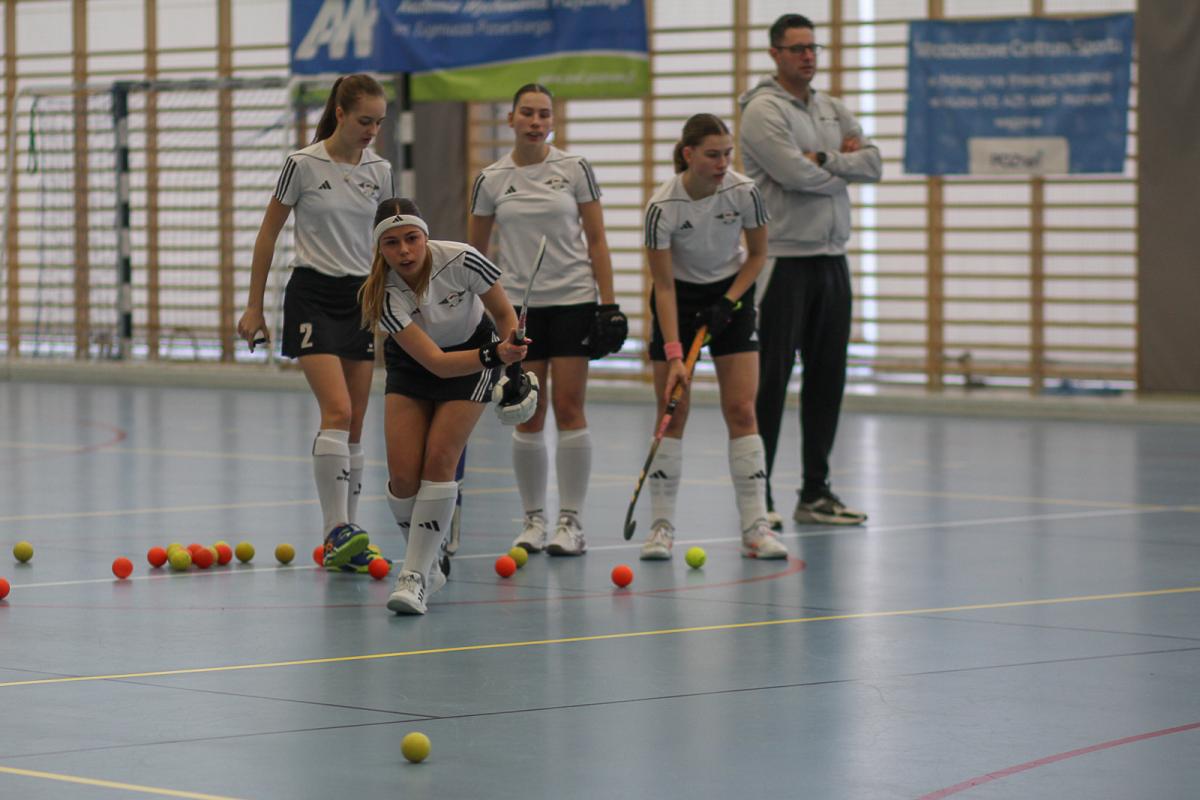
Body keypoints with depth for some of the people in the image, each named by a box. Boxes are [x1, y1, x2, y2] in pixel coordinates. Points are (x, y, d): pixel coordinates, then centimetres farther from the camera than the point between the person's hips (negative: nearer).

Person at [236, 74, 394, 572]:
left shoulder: (379, 171, 6)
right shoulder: (303, 165, -7)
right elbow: (268, 235, -1)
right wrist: (254, 307, -2)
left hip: (362, 297, 5)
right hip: (313, 294, -5)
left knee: (354, 424, 5)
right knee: (337, 411, -20)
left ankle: (344, 538, 11)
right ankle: (336, 530, -21)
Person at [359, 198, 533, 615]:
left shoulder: (461, 260, -29)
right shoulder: (383, 294, -29)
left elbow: (505, 313, -11)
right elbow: (436, 362, -34)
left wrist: (513, 367, -22)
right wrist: (495, 355, -46)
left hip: (475, 353, -1)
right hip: (411, 363, 1)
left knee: (439, 459, -17)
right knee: (403, 474, -11)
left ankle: (415, 576, -14)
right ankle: (433, 557, 15)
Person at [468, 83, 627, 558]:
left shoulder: (575, 170, -1)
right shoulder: (491, 180, 3)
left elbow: (596, 240, 1)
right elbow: (475, 250, 12)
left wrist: (609, 304, -5)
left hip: (573, 301, -1)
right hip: (517, 306, 2)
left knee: (569, 410, -4)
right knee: (527, 417, 2)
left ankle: (571, 522, 1)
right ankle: (533, 520, 11)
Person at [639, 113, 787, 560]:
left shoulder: (744, 193, -19)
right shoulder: (662, 207, -24)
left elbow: (757, 255, -1)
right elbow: (664, 285, -19)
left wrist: (729, 302, -15)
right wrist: (673, 356, -24)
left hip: (731, 294, 1)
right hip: (680, 297, -1)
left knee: (741, 410, -7)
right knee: (672, 413, -4)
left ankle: (755, 528, -6)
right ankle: (661, 526, 4)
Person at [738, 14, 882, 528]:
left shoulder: (832, 110, 15)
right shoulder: (763, 110, -8)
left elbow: (873, 164, 4)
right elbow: (795, 175, -20)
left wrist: (822, 159, -10)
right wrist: (845, 165, -2)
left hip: (831, 259, 7)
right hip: (783, 259, -7)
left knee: (827, 379, 9)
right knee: (770, 380, -6)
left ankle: (815, 493, 16)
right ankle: (756, 497, -2)